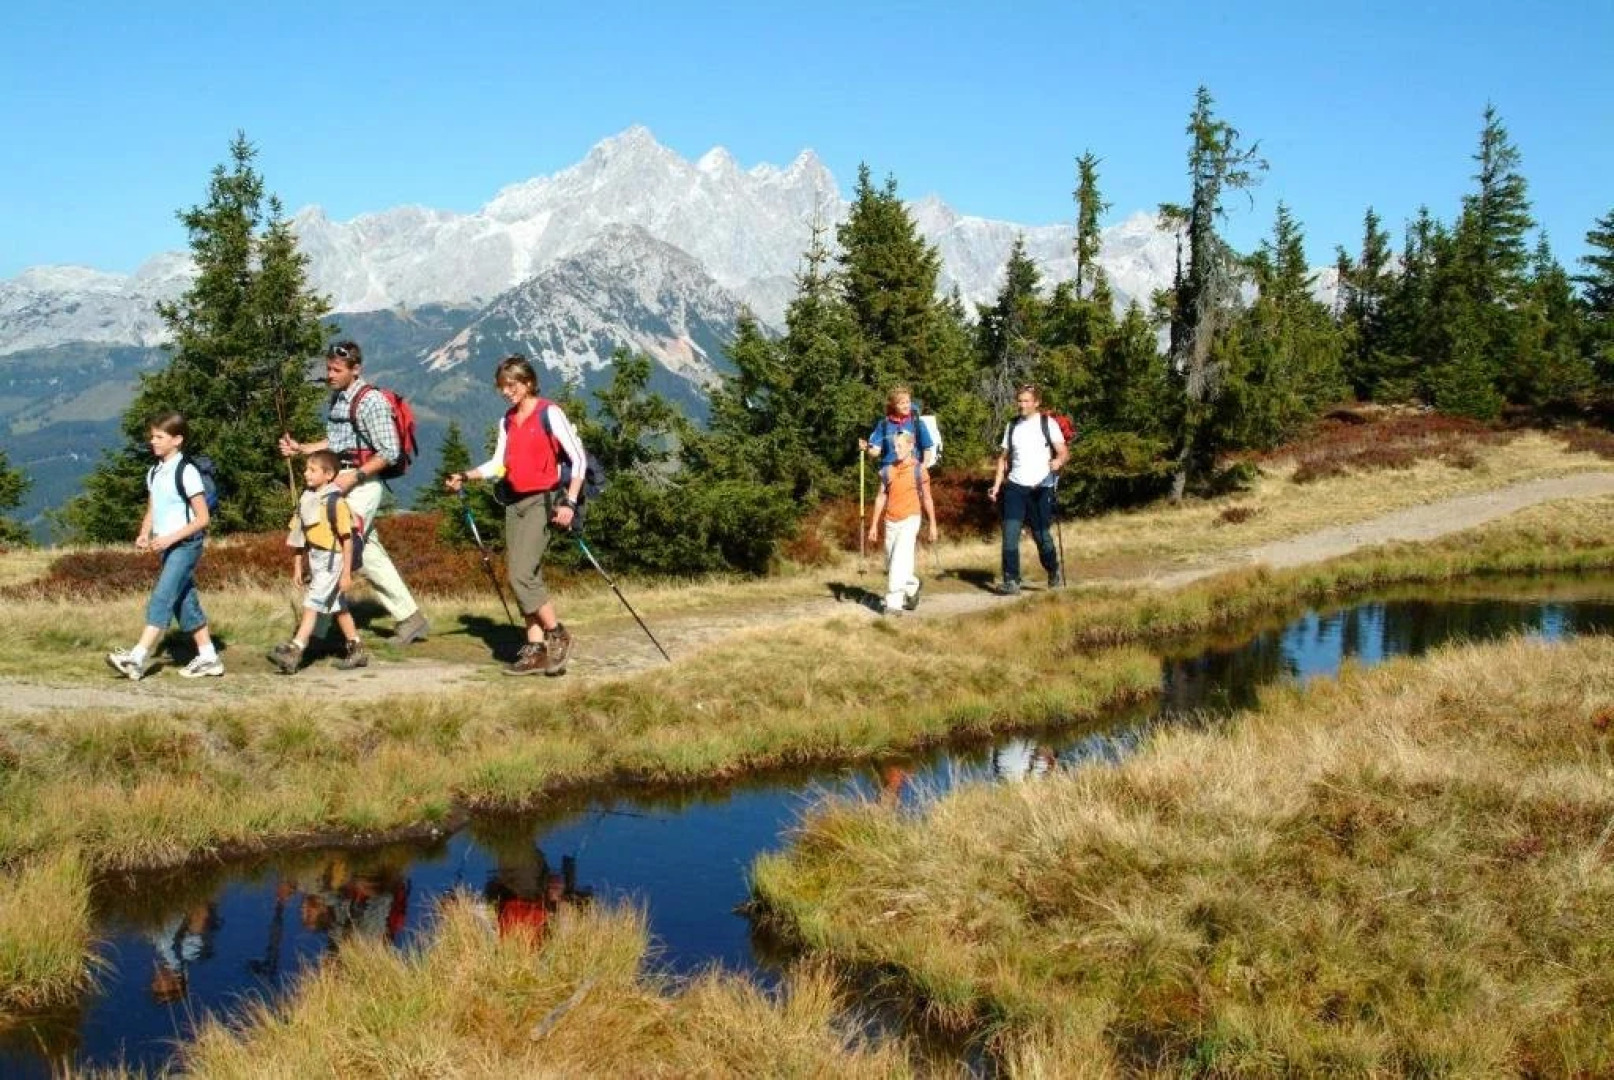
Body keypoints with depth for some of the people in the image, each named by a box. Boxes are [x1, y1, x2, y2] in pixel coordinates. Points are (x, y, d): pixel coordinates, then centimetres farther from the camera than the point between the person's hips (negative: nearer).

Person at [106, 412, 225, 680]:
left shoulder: (186, 472, -13)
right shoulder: (154, 473, 11)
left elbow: (202, 518, -15)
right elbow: (152, 510, 18)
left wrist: (170, 538, -21)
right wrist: (144, 534, -1)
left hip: (185, 545, -8)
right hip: (167, 547, 9)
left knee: (161, 599, -14)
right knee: (185, 602, 10)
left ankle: (138, 657, -18)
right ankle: (208, 658, 17)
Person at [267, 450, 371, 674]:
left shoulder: (335, 502, -16)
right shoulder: (306, 499, 6)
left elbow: (347, 539, -15)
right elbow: (300, 536, 12)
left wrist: (346, 573, -15)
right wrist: (298, 566, 14)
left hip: (332, 559, -8)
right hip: (314, 559, 8)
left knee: (312, 603, -12)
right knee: (338, 606, 15)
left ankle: (295, 650, -15)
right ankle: (356, 650, 25)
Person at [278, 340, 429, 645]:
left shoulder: (371, 401, -14)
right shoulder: (336, 398, 13)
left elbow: (389, 452, -16)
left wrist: (354, 476, -21)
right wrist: (301, 448, 9)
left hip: (362, 486, -9)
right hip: (344, 484, 9)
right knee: (369, 555, 11)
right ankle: (409, 618, 18)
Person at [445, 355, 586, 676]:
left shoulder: (549, 414, -7)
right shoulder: (507, 421, 14)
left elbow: (579, 458, -8)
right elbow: (499, 464, 17)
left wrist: (569, 502, -14)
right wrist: (465, 477, 1)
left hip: (542, 501, -7)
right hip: (514, 502, 7)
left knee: (521, 576, -16)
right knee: (524, 578, 4)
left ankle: (557, 635, -1)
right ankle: (536, 650, 8)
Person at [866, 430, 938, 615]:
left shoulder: (919, 470, -4)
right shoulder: (887, 471, 6)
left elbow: (927, 499, 1)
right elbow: (881, 498, 11)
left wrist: (933, 525, 3)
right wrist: (874, 525, 9)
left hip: (909, 520, -5)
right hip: (891, 522, 5)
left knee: (899, 561, -15)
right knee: (891, 565, 10)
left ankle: (894, 603, -14)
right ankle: (913, 584, 36)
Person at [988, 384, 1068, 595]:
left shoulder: (1047, 424, 0)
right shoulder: (1012, 426, 12)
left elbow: (1064, 452, -5)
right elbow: (1004, 457, 15)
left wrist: (1058, 461, -28)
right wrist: (997, 485, 5)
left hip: (1041, 488, -3)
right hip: (1015, 487, 3)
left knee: (1041, 534, 3)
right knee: (1010, 534, -10)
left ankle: (1054, 572, 28)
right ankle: (1011, 581, -9)